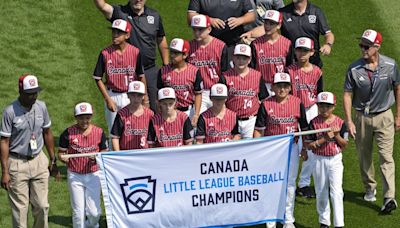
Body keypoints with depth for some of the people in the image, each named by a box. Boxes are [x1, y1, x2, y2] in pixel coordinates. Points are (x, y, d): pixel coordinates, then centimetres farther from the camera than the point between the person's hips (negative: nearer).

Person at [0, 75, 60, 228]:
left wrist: (53, 160, 14)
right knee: (19, 209, -1)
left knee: (42, 206, 7)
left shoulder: (41, 107, 2)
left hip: (39, 160, 5)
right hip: (17, 164, -5)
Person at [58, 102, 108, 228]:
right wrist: (63, 158, -22)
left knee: (94, 212, -1)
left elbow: (105, 153, 5)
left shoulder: (99, 132, -3)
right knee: (78, 212, 2)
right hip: (74, 175, -1)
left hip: (93, 175, 1)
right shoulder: (68, 133, -7)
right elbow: (61, 152, 1)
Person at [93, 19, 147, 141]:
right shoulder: (105, 53, -8)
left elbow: (141, 76, 2)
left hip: (130, 97, 0)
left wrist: (145, 99, 1)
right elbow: (98, 78, -3)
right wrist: (108, 99, -9)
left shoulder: (135, 52, -6)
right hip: (112, 96, 0)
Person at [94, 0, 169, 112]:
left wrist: (166, 66, 14)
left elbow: (161, 41, 14)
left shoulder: (154, 16, 6)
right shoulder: (120, 12, -4)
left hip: (150, 70, 2)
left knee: (154, 108, 6)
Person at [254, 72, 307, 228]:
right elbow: (259, 129, -1)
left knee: (290, 183, 7)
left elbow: (304, 128, 7)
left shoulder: (297, 103, -1)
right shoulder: (266, 104, -4)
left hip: (291, 147, 1)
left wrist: (305, 149, 6)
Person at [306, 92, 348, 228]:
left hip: (335, 160, -1)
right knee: (321, 192, 11)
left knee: (336, 191, -9)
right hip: (319, 160, 1)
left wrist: (337, 135, -17)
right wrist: (324, 139, -19)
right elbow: (309, 145, -8)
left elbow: (345, 144, 0)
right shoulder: (314, 123, -6)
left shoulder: (340, 122, -4)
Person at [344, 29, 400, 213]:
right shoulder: (354, 68, -9)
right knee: (364, 156, 12)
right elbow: (347, 95, -5)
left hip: (384, 117, -1)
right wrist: (349, 121, -12)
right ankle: (370, 188, 33)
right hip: (362, 117, 1)